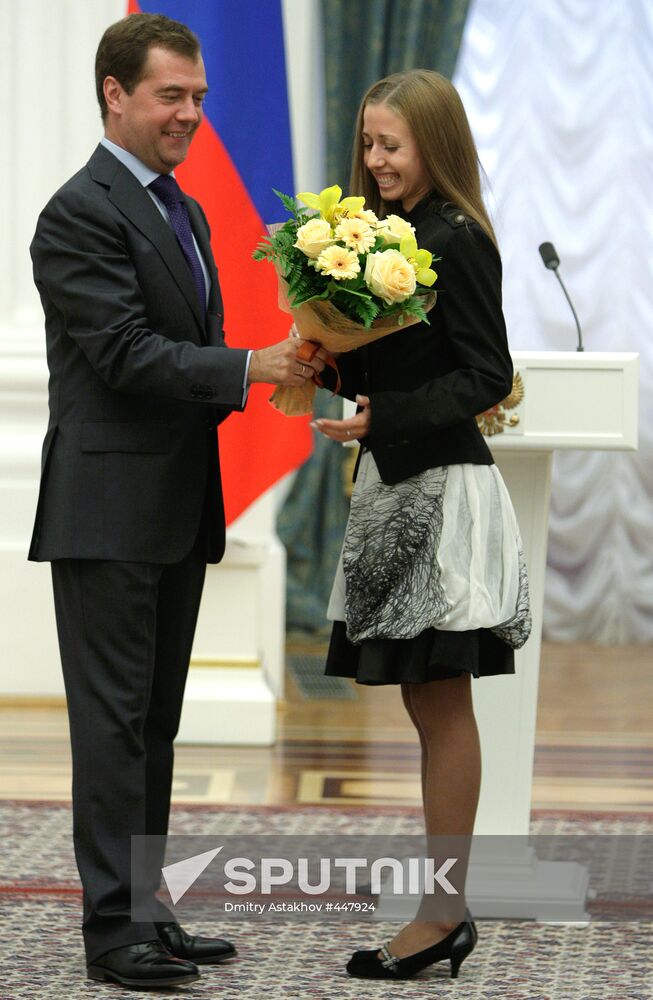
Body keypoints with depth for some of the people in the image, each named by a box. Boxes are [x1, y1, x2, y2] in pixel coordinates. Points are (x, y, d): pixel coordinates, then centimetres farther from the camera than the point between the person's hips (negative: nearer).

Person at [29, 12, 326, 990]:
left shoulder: (181, 209, 17)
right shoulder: (82, 212, -13)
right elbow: (126, 354, -20)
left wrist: (266, 372, 3)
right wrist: (252, 367, -23)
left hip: (175, 509, 9)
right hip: (110, 509, -9)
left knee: (155, 720, 12)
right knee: (115, 719, -5)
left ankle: (147, 913, 19)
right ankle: (112, 927, -1)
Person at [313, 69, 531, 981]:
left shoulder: (456, 240, -13)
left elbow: (487, 376, -17)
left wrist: (382, 420, -23)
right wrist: (332, 352, -3)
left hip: (443, 487, -9)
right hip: (398, 485, 9)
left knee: (443, 702, -4)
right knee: (426, 700, 11)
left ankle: (443, 916, 2)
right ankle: (443, 907, 18)